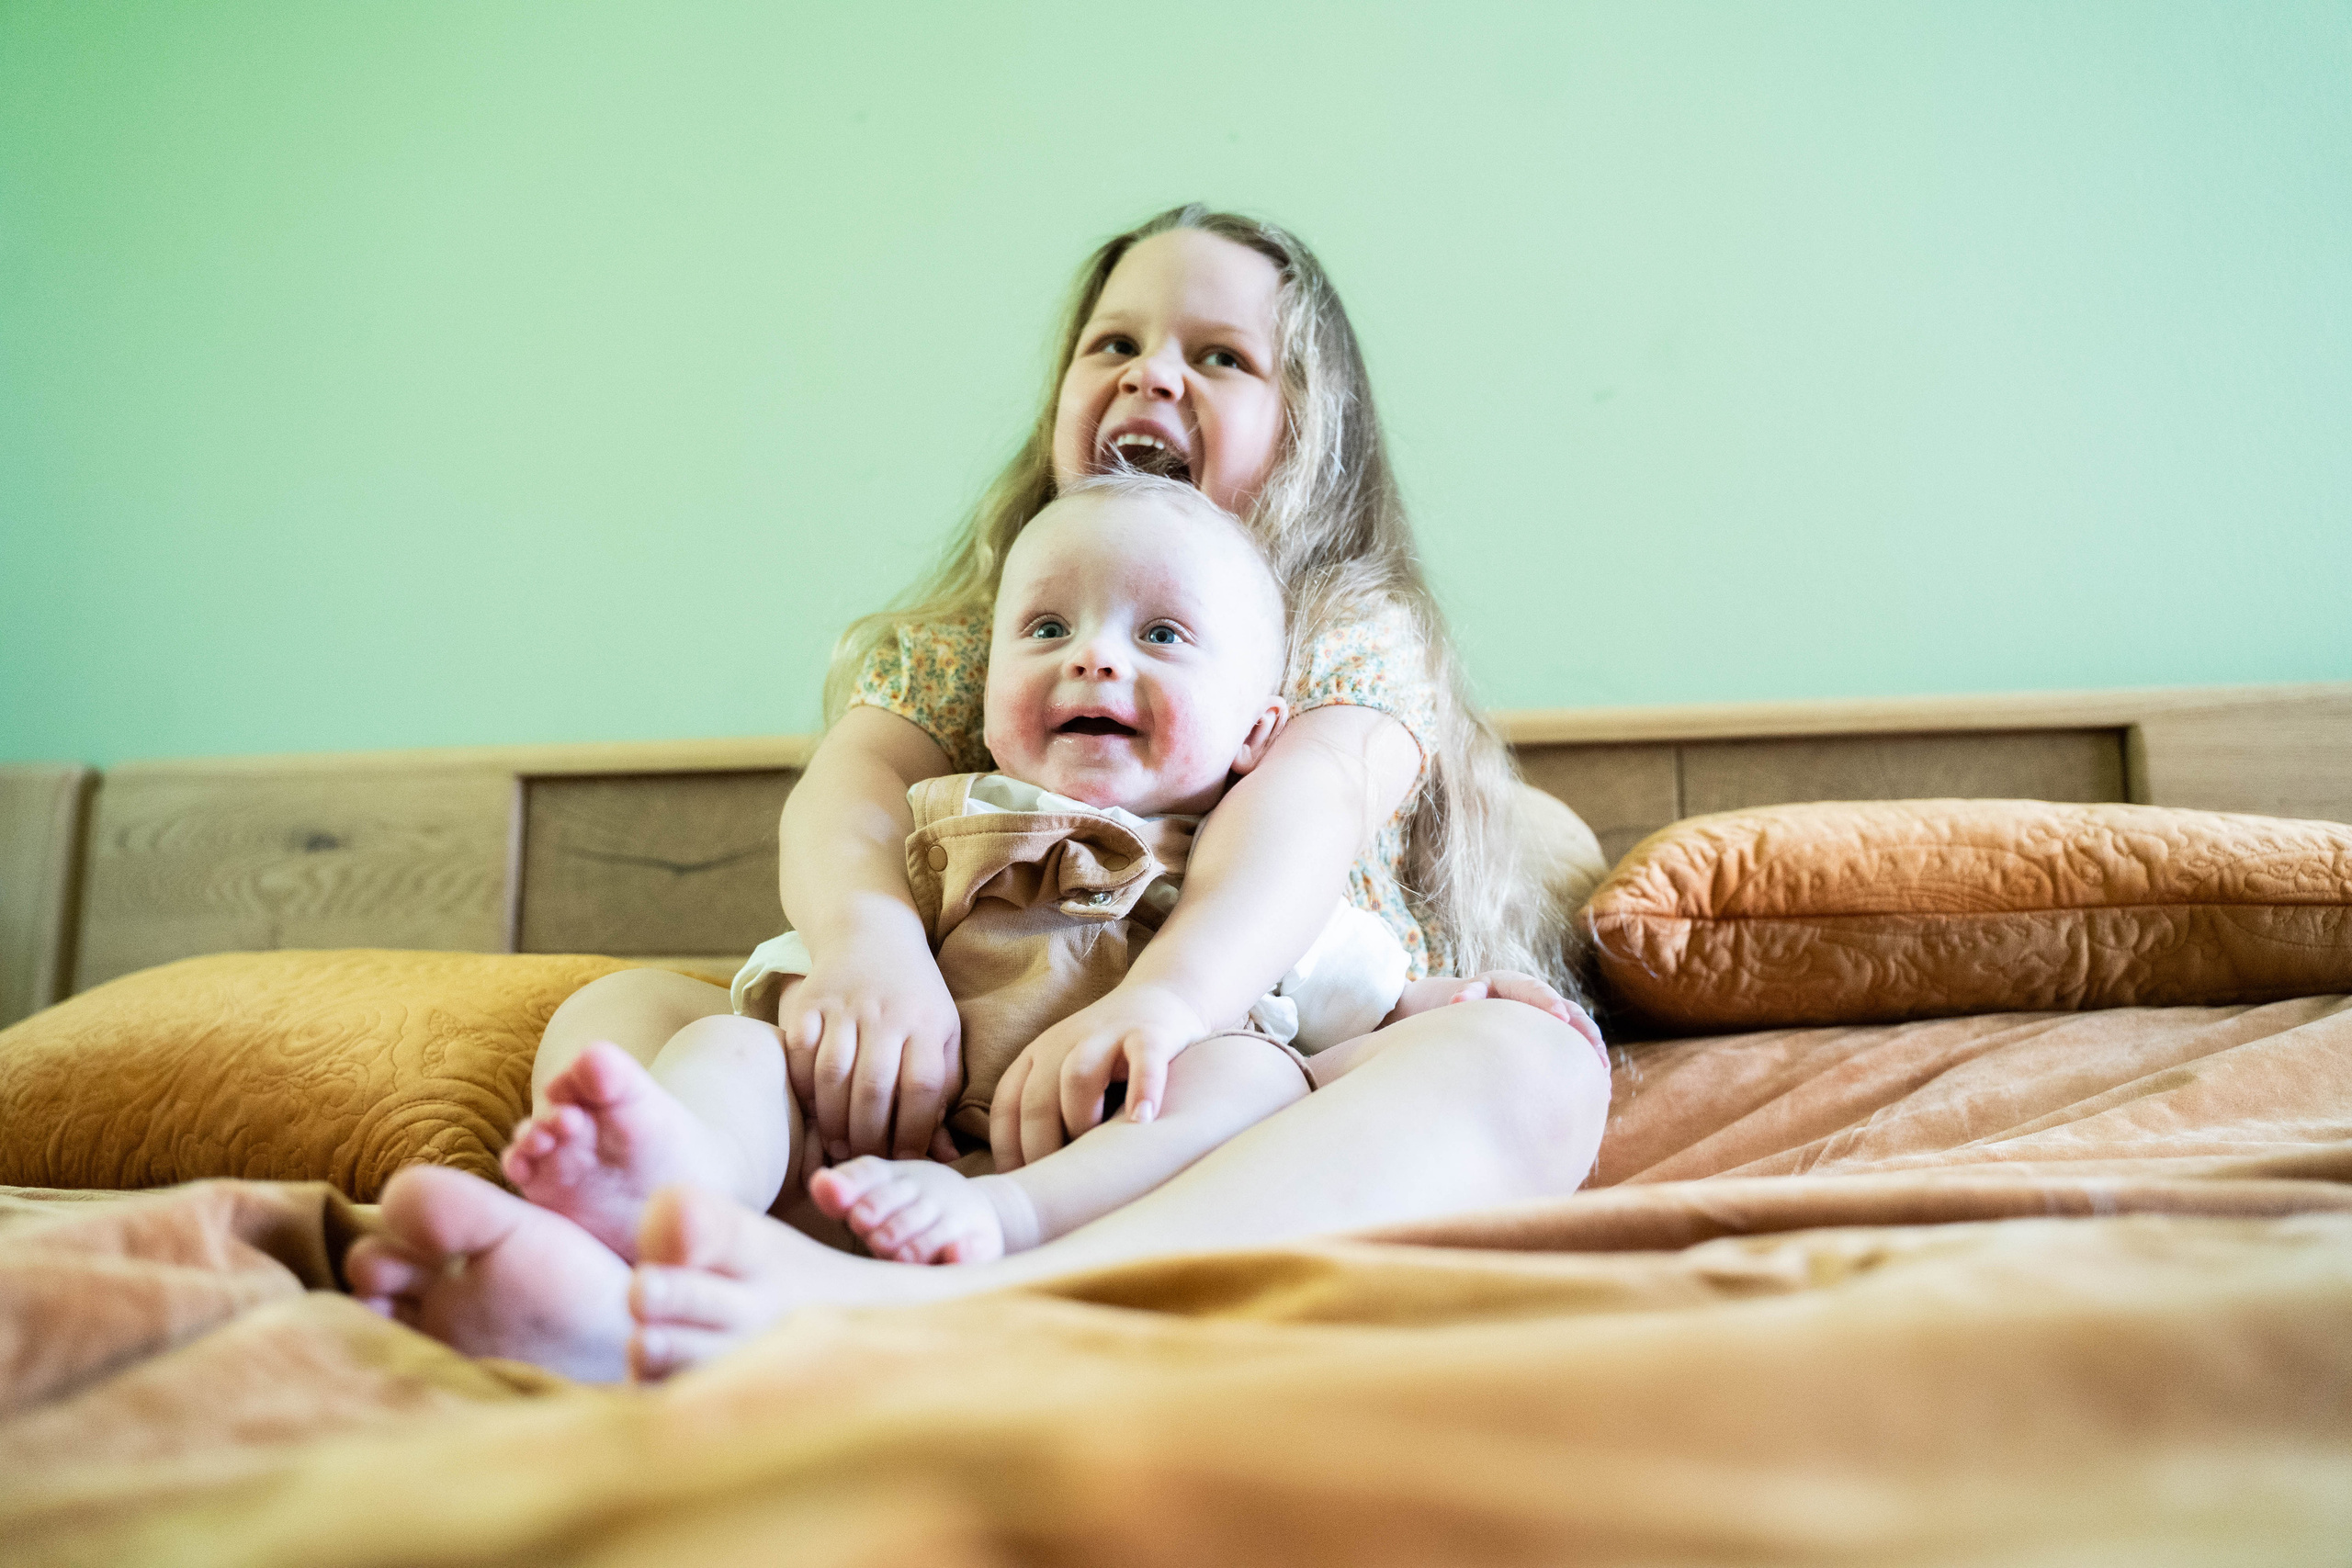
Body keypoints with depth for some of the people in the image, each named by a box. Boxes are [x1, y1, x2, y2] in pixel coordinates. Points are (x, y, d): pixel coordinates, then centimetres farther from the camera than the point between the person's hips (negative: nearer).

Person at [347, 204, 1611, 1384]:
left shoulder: (1355, 633, 10)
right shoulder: (960, 638, 18)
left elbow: (1308, 802, -12)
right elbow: (854, 781, -2)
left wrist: (1166, 994, -35)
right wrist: (868, 942, -27)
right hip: (965, 1085, 2)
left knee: (1528, 1057, -30)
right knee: (620, 1009, -8)